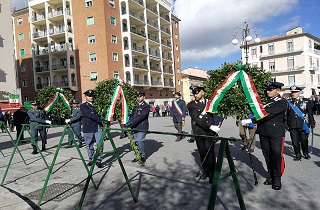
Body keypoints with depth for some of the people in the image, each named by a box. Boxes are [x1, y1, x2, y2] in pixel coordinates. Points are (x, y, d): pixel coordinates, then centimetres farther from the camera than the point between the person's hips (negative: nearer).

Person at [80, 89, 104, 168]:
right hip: (88, 128, -2)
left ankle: (98, 160, 6)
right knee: (89, 145, 10)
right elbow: (91, 115, -17)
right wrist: (101, 120, -25)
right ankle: (91, 159, 28)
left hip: (98, 127, 2)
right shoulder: (83, 106, -3)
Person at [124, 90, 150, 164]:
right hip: (135, 127, 7)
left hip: (142, 127, -7)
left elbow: (141, 117, -18)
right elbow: (132, 115, 17)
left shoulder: (146, 106, -7)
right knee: (136, 141, 8)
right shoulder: (136, 106, 16)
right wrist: (128, 123, 1)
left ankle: (143, 156, 4)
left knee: (140, 141, -11)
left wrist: (131, 123, -23)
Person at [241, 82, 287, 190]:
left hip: (276, 132, -5)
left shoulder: (282, 102, -8)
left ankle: (277, 178, 13)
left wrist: (251, 120, -27)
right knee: (267, 155, 10)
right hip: (263, 131, 5)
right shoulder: (265, 100, 11)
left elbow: (268, 114, -21)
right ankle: (271, 175, 24)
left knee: (277, 155, -2)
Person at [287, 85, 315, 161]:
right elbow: (286, 114, 5)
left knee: (304, 140, 11)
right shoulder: (288, 102, 3)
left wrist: (312, 123, 4)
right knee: (295, 141, 4)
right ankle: (298, 155, 19)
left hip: (303, 125, 0)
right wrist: (286, 124, 4)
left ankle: (306, 153, 33)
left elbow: (310, 113, 6)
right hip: (292, 126, 1)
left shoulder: (306, 101, 3)